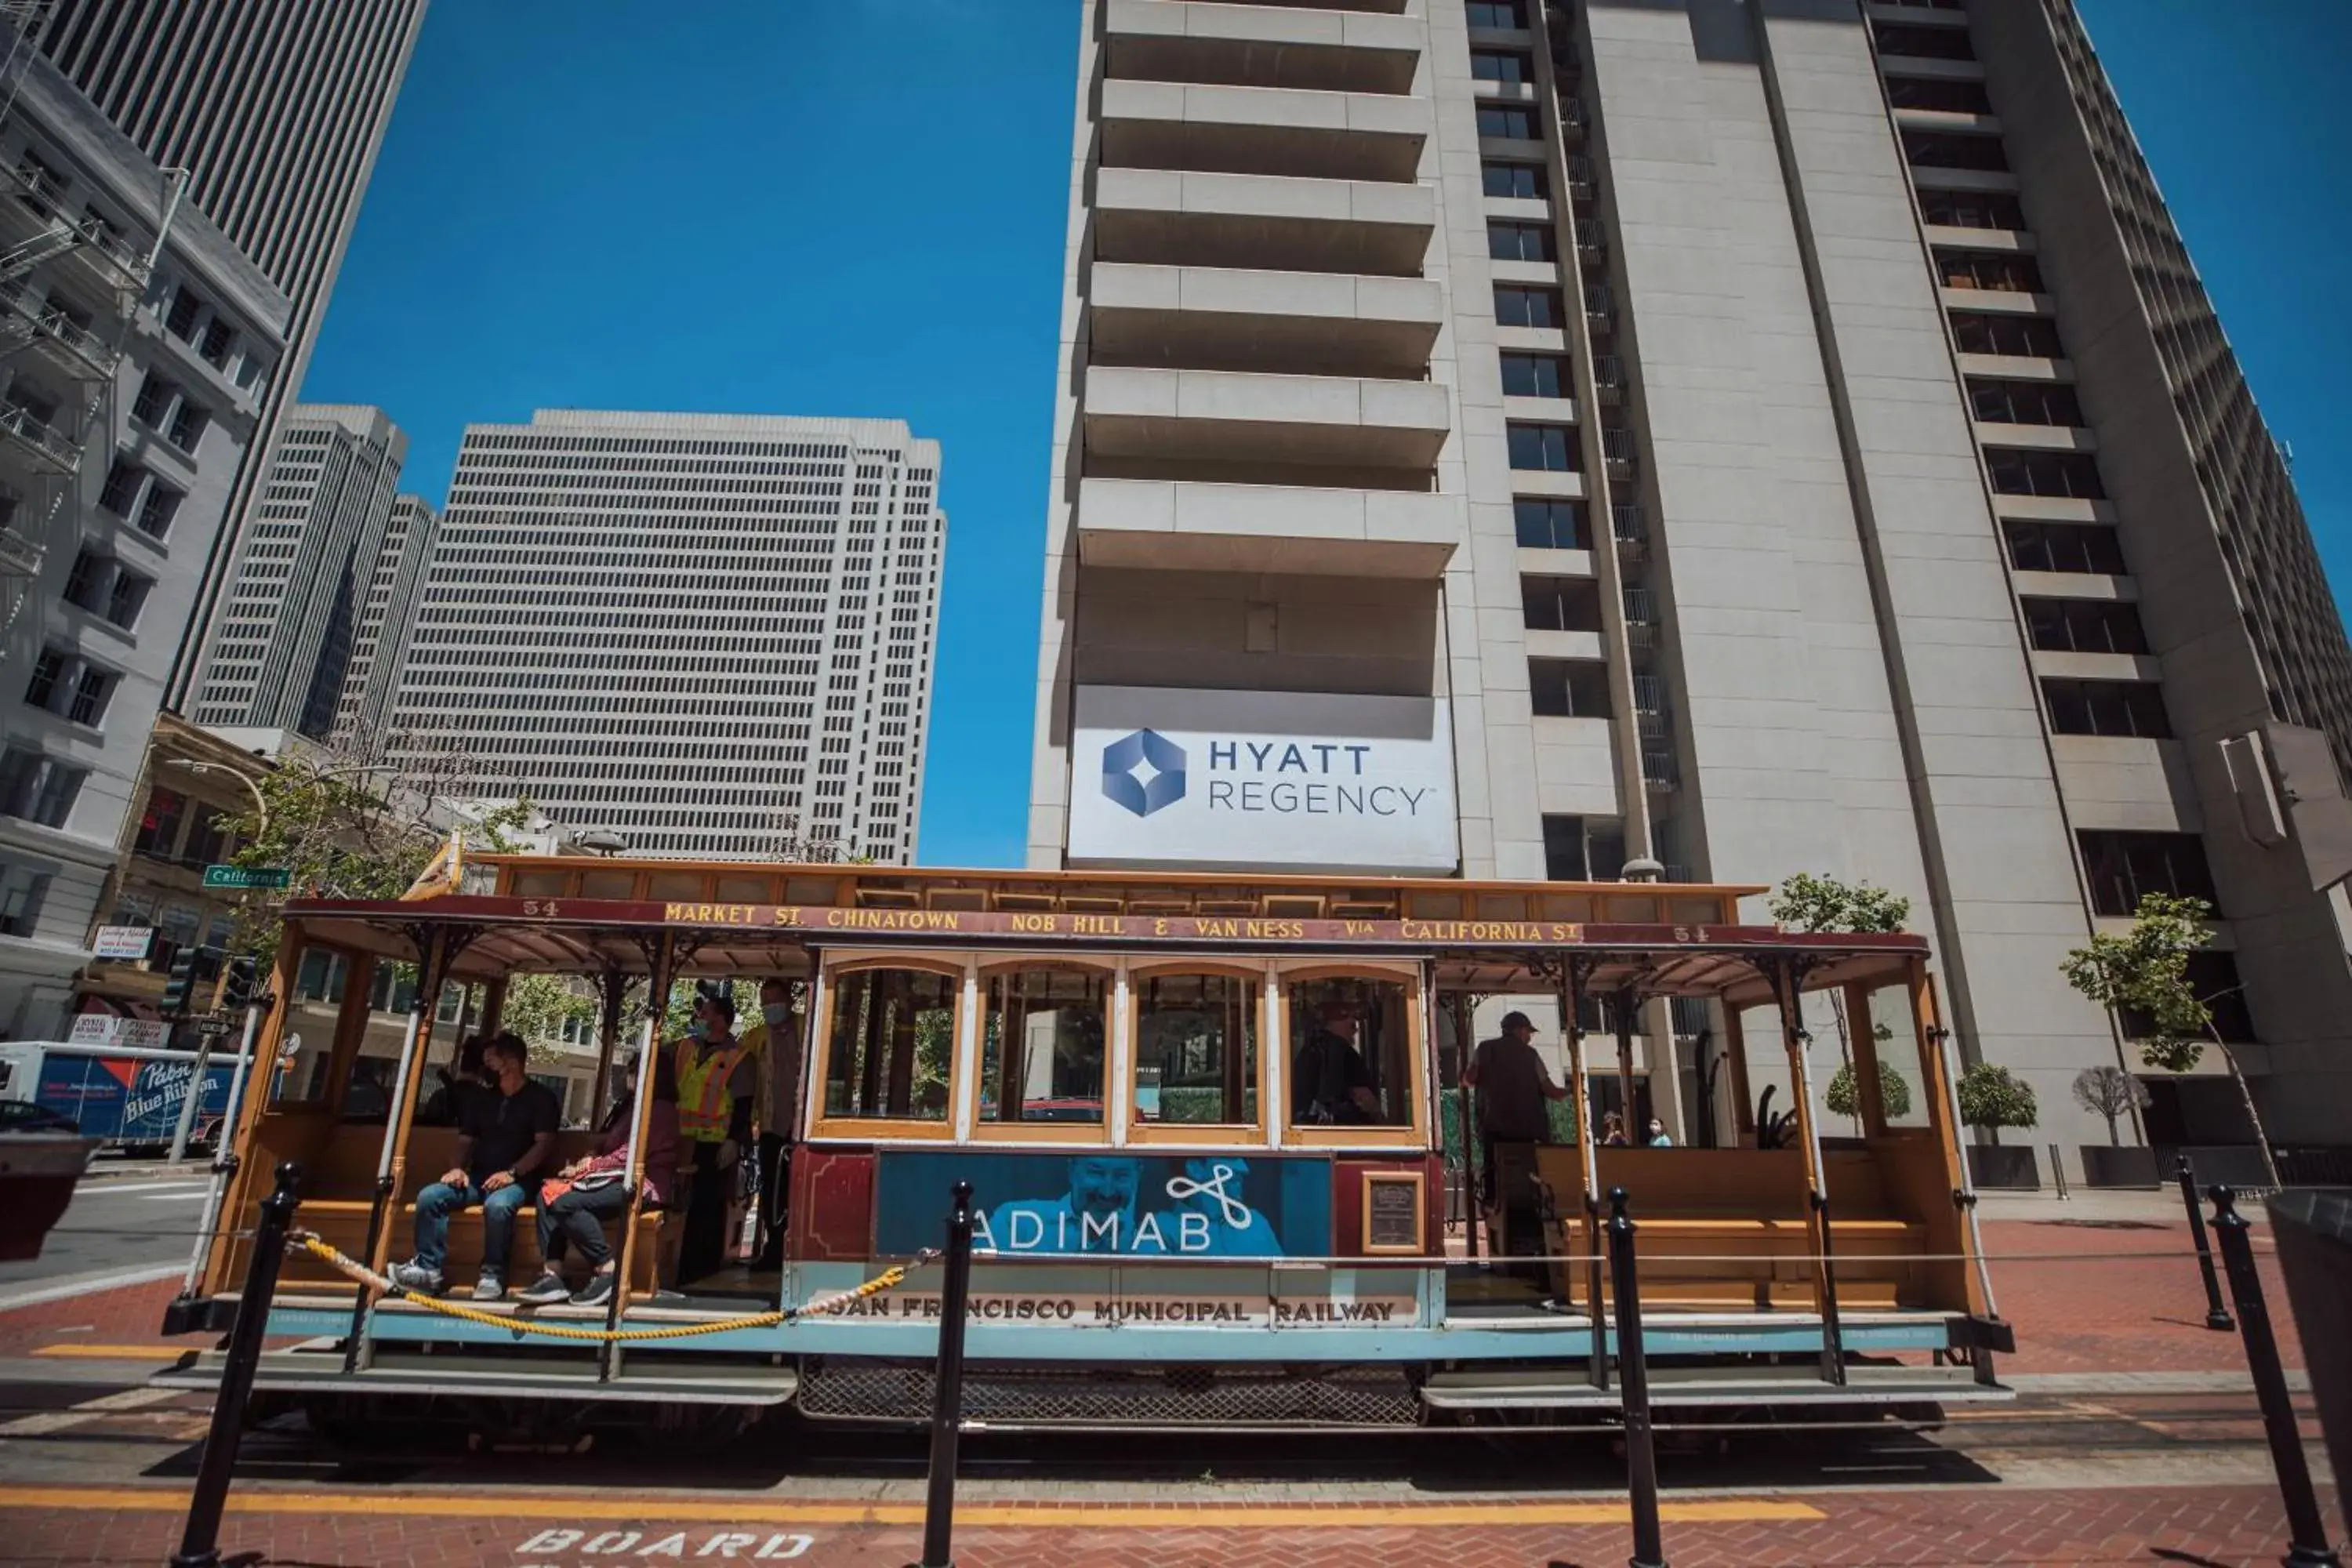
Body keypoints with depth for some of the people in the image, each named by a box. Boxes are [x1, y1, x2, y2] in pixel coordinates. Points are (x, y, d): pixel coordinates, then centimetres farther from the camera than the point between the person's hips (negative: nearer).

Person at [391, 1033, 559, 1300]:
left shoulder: (540, 1098, -2)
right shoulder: (482, 1099, 19)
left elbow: (544, 1144, -10)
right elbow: (466, 1140, 19)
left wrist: (512, 1173, -21)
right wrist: (458, 1168, -3)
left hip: (517, 1181, -6)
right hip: (478, 1178, 6)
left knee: (497, 1205, -37)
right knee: (429, 1196, -18)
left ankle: (493, 1274, -21)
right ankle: (429, 1268, -14)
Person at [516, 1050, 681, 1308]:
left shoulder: (659, 1109, -10)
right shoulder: (633, 1104, 22)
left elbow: (631, 1154, -17)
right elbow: (609, 1146, 20)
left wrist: (589, 1165, -8)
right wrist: (586, 1163, 1)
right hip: (621, 1179, 10)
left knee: (566, 1203, -25)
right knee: (549, 1194, -3)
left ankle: (608, 1271, -17)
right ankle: (553, 1276, -12)